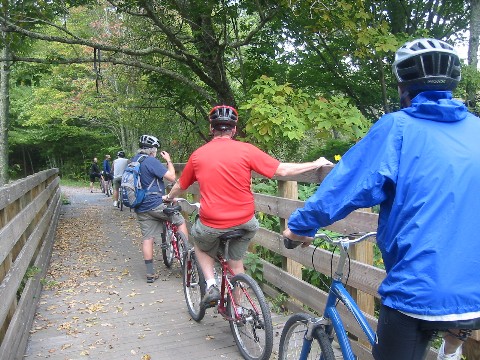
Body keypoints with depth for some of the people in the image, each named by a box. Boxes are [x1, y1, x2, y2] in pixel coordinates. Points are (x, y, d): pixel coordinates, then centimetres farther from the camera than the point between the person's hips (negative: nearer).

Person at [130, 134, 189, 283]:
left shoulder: (133, 160, 11)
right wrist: (168, 160, -2)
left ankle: (150, 273, 11)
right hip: (156, 204, -7)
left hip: (140, 208, 7)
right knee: (180, 221, 10)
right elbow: (172, 177, -15)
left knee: (147, 238, 9)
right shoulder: (152, 161, -14)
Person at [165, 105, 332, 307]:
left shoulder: (198, 155, -1)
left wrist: (169, 197, 37)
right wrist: (316, 164, 5)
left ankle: (211, 286, 12)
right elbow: (283, 170, -8)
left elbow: (180, 186, 15)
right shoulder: (246, 150, -8)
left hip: (212, 224, 0)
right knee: (236, 262, 25)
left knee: (200, 246, 31)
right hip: (244, 222, 1)